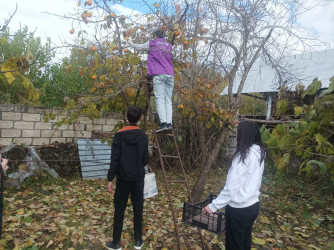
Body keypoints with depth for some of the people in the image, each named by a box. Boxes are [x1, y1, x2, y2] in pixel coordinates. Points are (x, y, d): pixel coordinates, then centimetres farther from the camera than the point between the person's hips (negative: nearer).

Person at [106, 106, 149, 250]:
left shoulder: (119, 135, -10)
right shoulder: (143, 136, -4)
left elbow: (114, 159, -12)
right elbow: (145, 159, 0)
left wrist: (110, 179, -6)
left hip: (123, 178, -1)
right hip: (138, 178, 2)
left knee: (119, 210, 9)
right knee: (138, 209, 11)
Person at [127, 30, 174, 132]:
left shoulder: (151, 44, 10)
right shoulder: (169, 46, 21)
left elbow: (137, 47, 18)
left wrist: (128, 41, 38)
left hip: (159, 75, -4)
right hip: (170, 75, 4)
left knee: (160, 99, -10)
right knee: (168, 100, 2)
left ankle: (163, 123, -22)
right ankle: (169, 123, -7)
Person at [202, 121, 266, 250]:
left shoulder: (243, 155, -24)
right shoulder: (259, 152, 1)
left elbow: (231, 187, -26)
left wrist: (214, 206, -20)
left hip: (239, 209, -8)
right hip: (253, 205, 8)